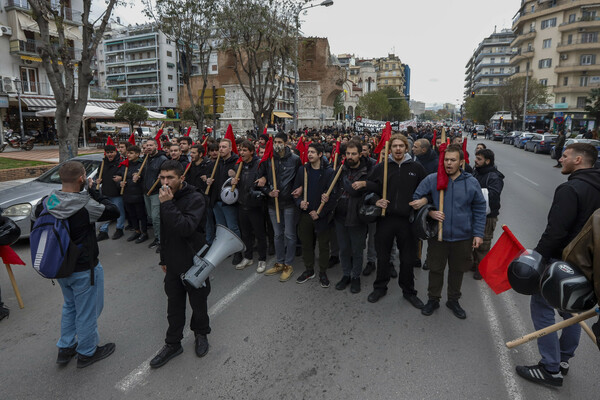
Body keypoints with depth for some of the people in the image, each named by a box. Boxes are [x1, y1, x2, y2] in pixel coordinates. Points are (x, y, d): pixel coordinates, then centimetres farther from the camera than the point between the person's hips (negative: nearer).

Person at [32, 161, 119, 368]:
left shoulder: (45, 203, -5)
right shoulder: (85, 206, -26)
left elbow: (34, 221, 9)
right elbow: (114, 211, -17)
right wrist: (93, 191, -11)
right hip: (84, 269, -7)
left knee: (70, 306, 28)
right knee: (87, 311, 12)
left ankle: (65, 349, 39)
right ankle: (87, 353, 29)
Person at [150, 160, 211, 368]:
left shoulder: (195, 199, -19)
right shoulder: (165, 197, 3)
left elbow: (186, 228, -35)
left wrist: (168, 205, -32)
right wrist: (164, 258, 19)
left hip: (195, 263, -5)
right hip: (173, 264, 6)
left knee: (198, 304, 14)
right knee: (174, 305, 16)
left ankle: (201, 334, 39)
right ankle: (173, 344, 32)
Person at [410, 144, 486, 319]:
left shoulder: (472, 183, -3)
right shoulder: (431, 179, -7)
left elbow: (479, 210, 3)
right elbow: (416, 200, 0)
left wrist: (478, 234, -1)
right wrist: (430, 212, -16)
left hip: (463, 237, 1)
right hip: (437, 235, -1)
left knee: (457, 270, 17)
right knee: (435, 269, 12)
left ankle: (453, 300, 37)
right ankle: (433, 299, 32)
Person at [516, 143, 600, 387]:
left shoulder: (570, 189, -21)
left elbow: (555, 232, -26)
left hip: (561, 260, -9)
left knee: (541, 306, 0)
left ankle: (551, 369, 7)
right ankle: (564, 360, 35)